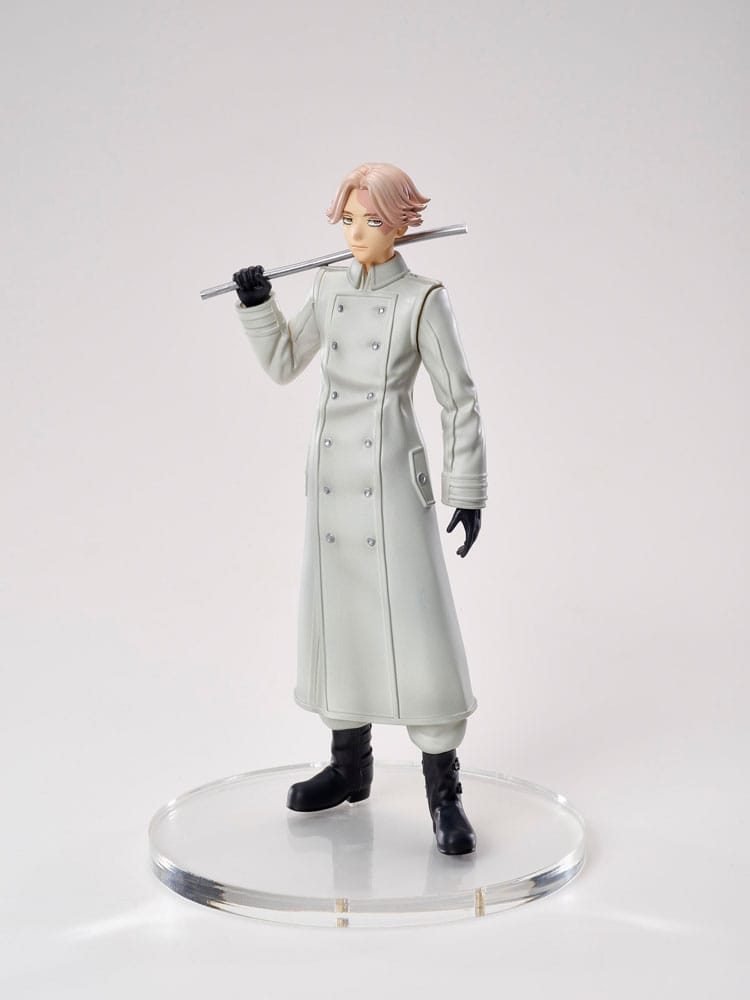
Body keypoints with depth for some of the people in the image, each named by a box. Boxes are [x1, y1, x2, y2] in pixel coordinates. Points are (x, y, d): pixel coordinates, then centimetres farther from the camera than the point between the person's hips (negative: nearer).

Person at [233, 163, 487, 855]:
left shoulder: (422, 300, -6)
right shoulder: (329, 290, 8)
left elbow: (459, 400, -5)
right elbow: (284, 364, 18)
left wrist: (468, 489, -6)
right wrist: (257, 305, 3)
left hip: (394, 482, -6)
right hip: (331, 480, 6)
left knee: (418, 628, -7)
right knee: (337, 619, 12)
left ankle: (444, 791, 1)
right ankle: (350, 764, 28)